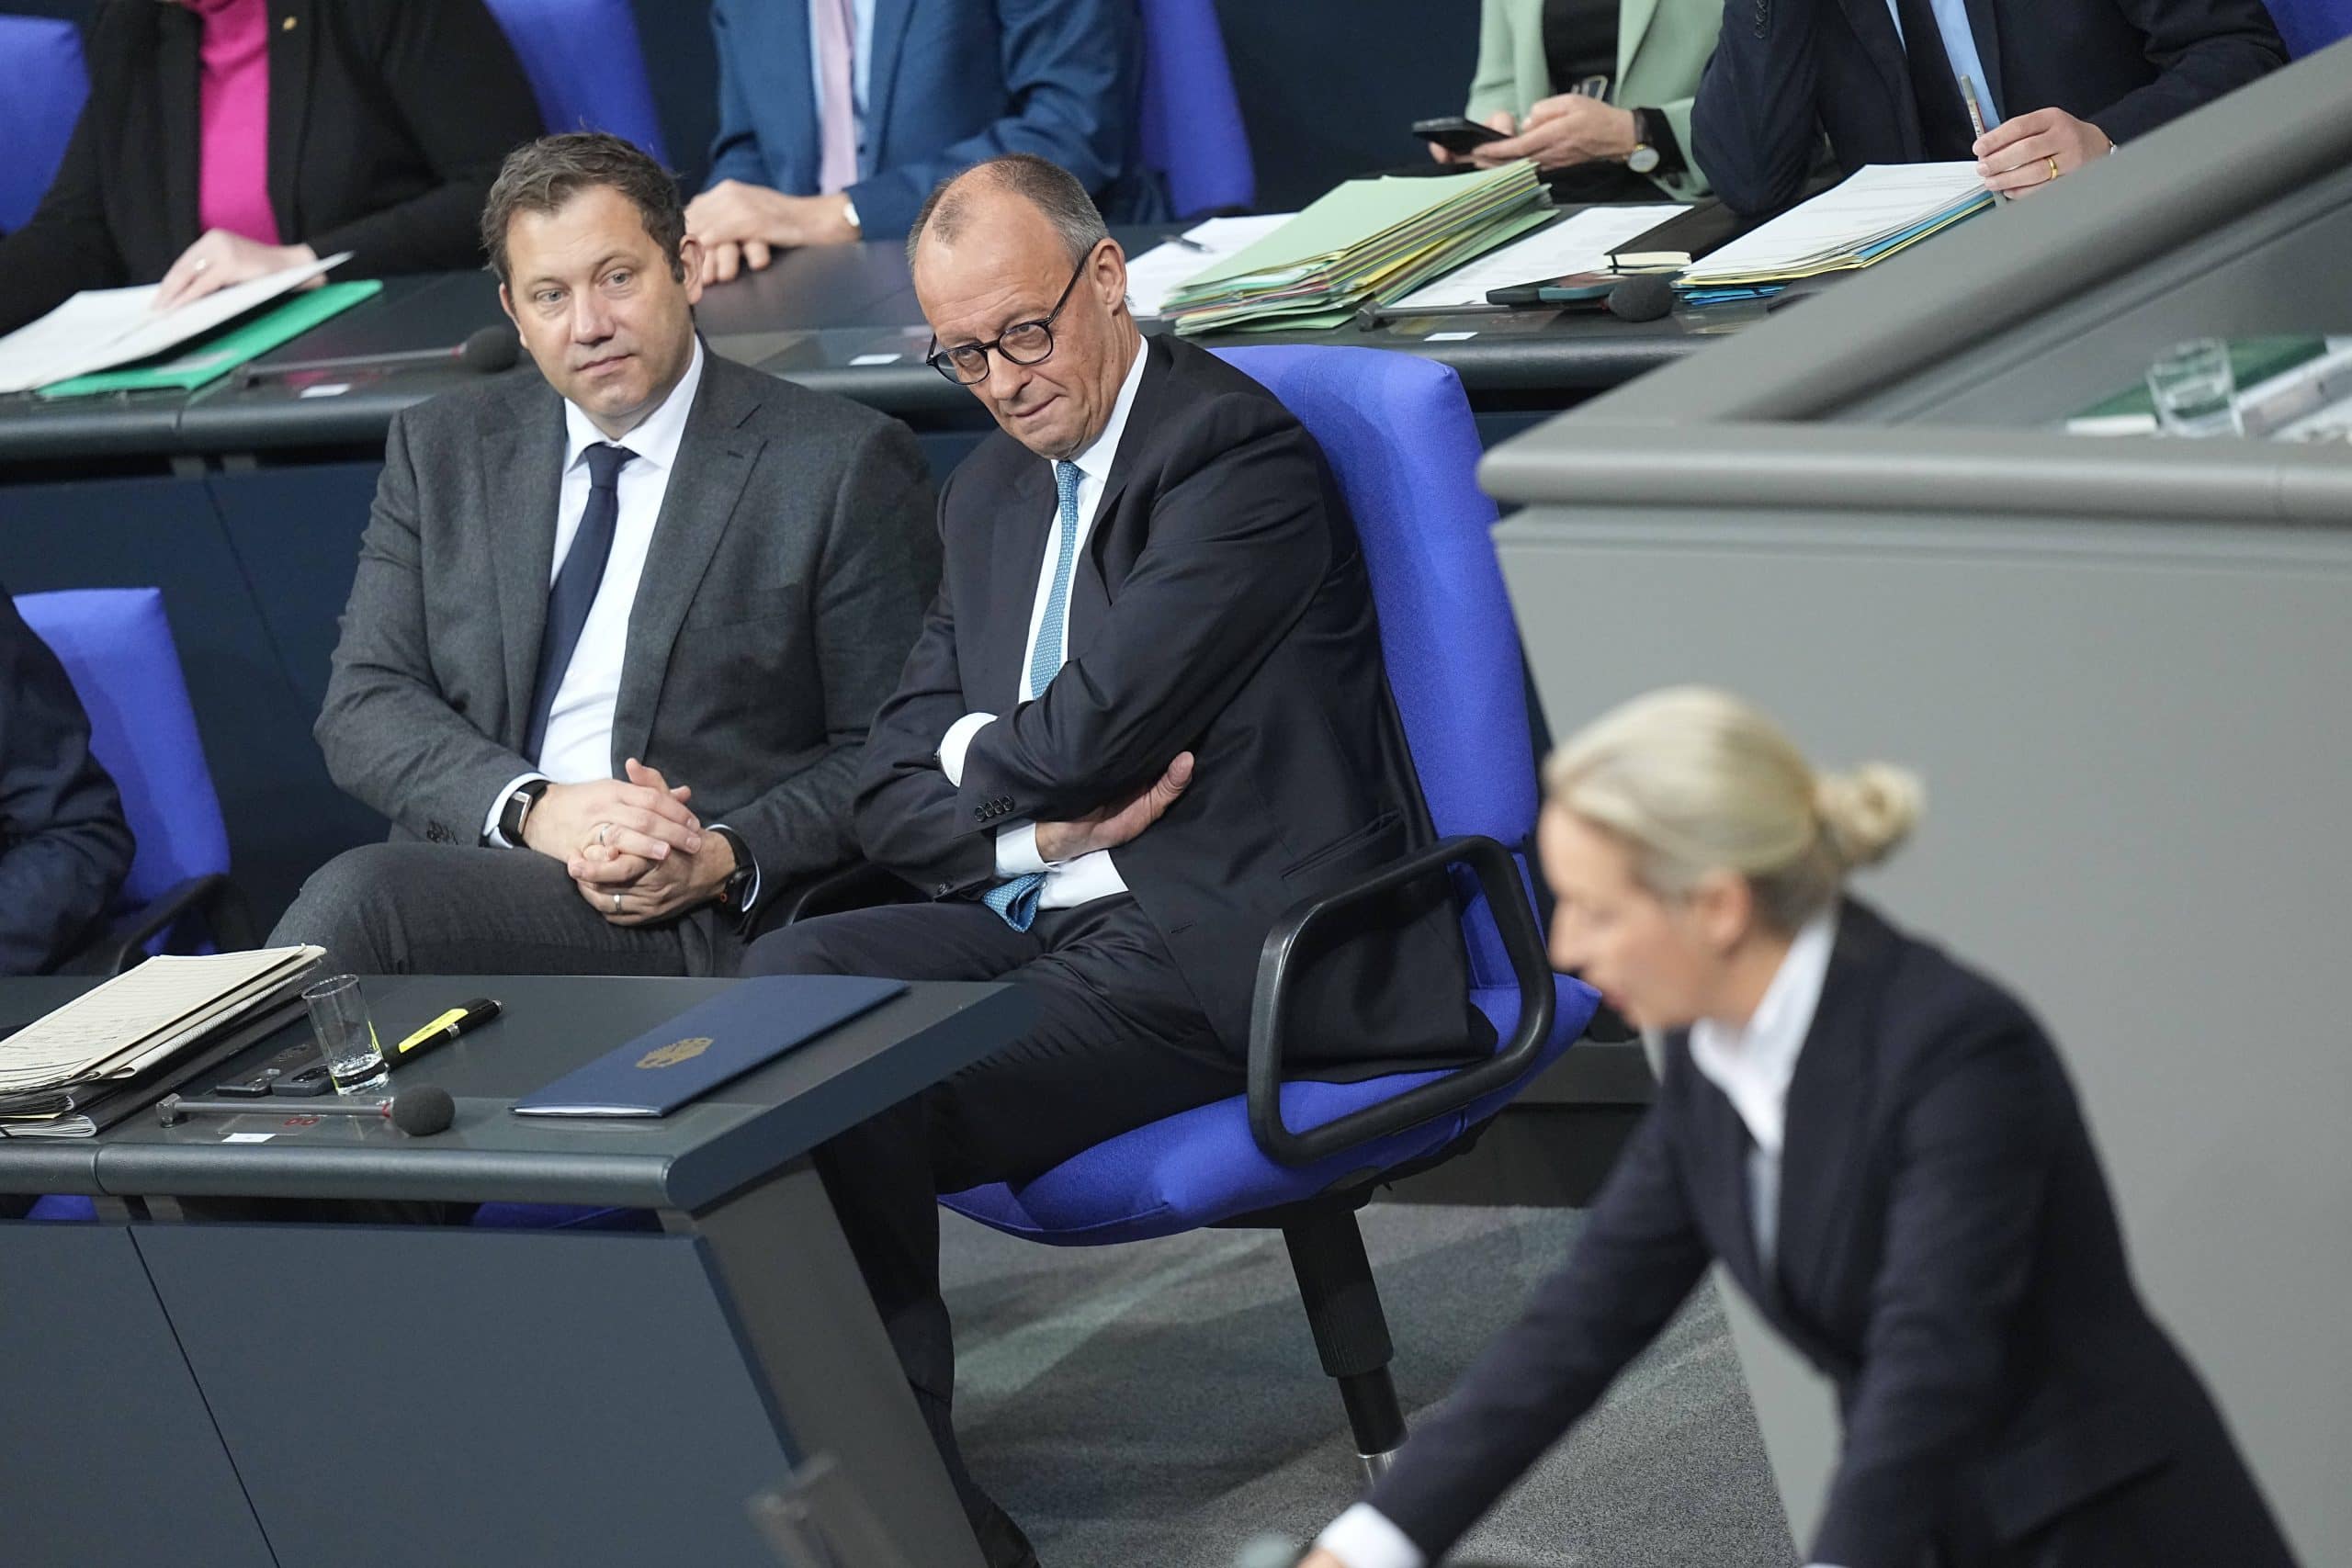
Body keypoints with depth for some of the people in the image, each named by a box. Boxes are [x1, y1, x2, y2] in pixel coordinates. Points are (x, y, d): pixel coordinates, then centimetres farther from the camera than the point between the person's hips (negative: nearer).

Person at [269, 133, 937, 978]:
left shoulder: (842, 466, 5)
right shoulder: (441, 451, 17)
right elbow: (363, 706, 9)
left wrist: (727, 860, -15)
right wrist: (536, 807, -10)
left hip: (706, 927, -3)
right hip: (469, 870, 4)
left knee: (358, 895, -29)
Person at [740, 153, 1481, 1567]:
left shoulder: (1239, 456, -9)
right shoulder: (994, 493, 19)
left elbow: (1094, 730, -17)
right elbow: (895, 795, 14)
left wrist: (974, 747, 4)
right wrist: (1035, 824, -7)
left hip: (1221, 952, -8)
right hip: (1045, 916, 9)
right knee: (789, 976, -17)